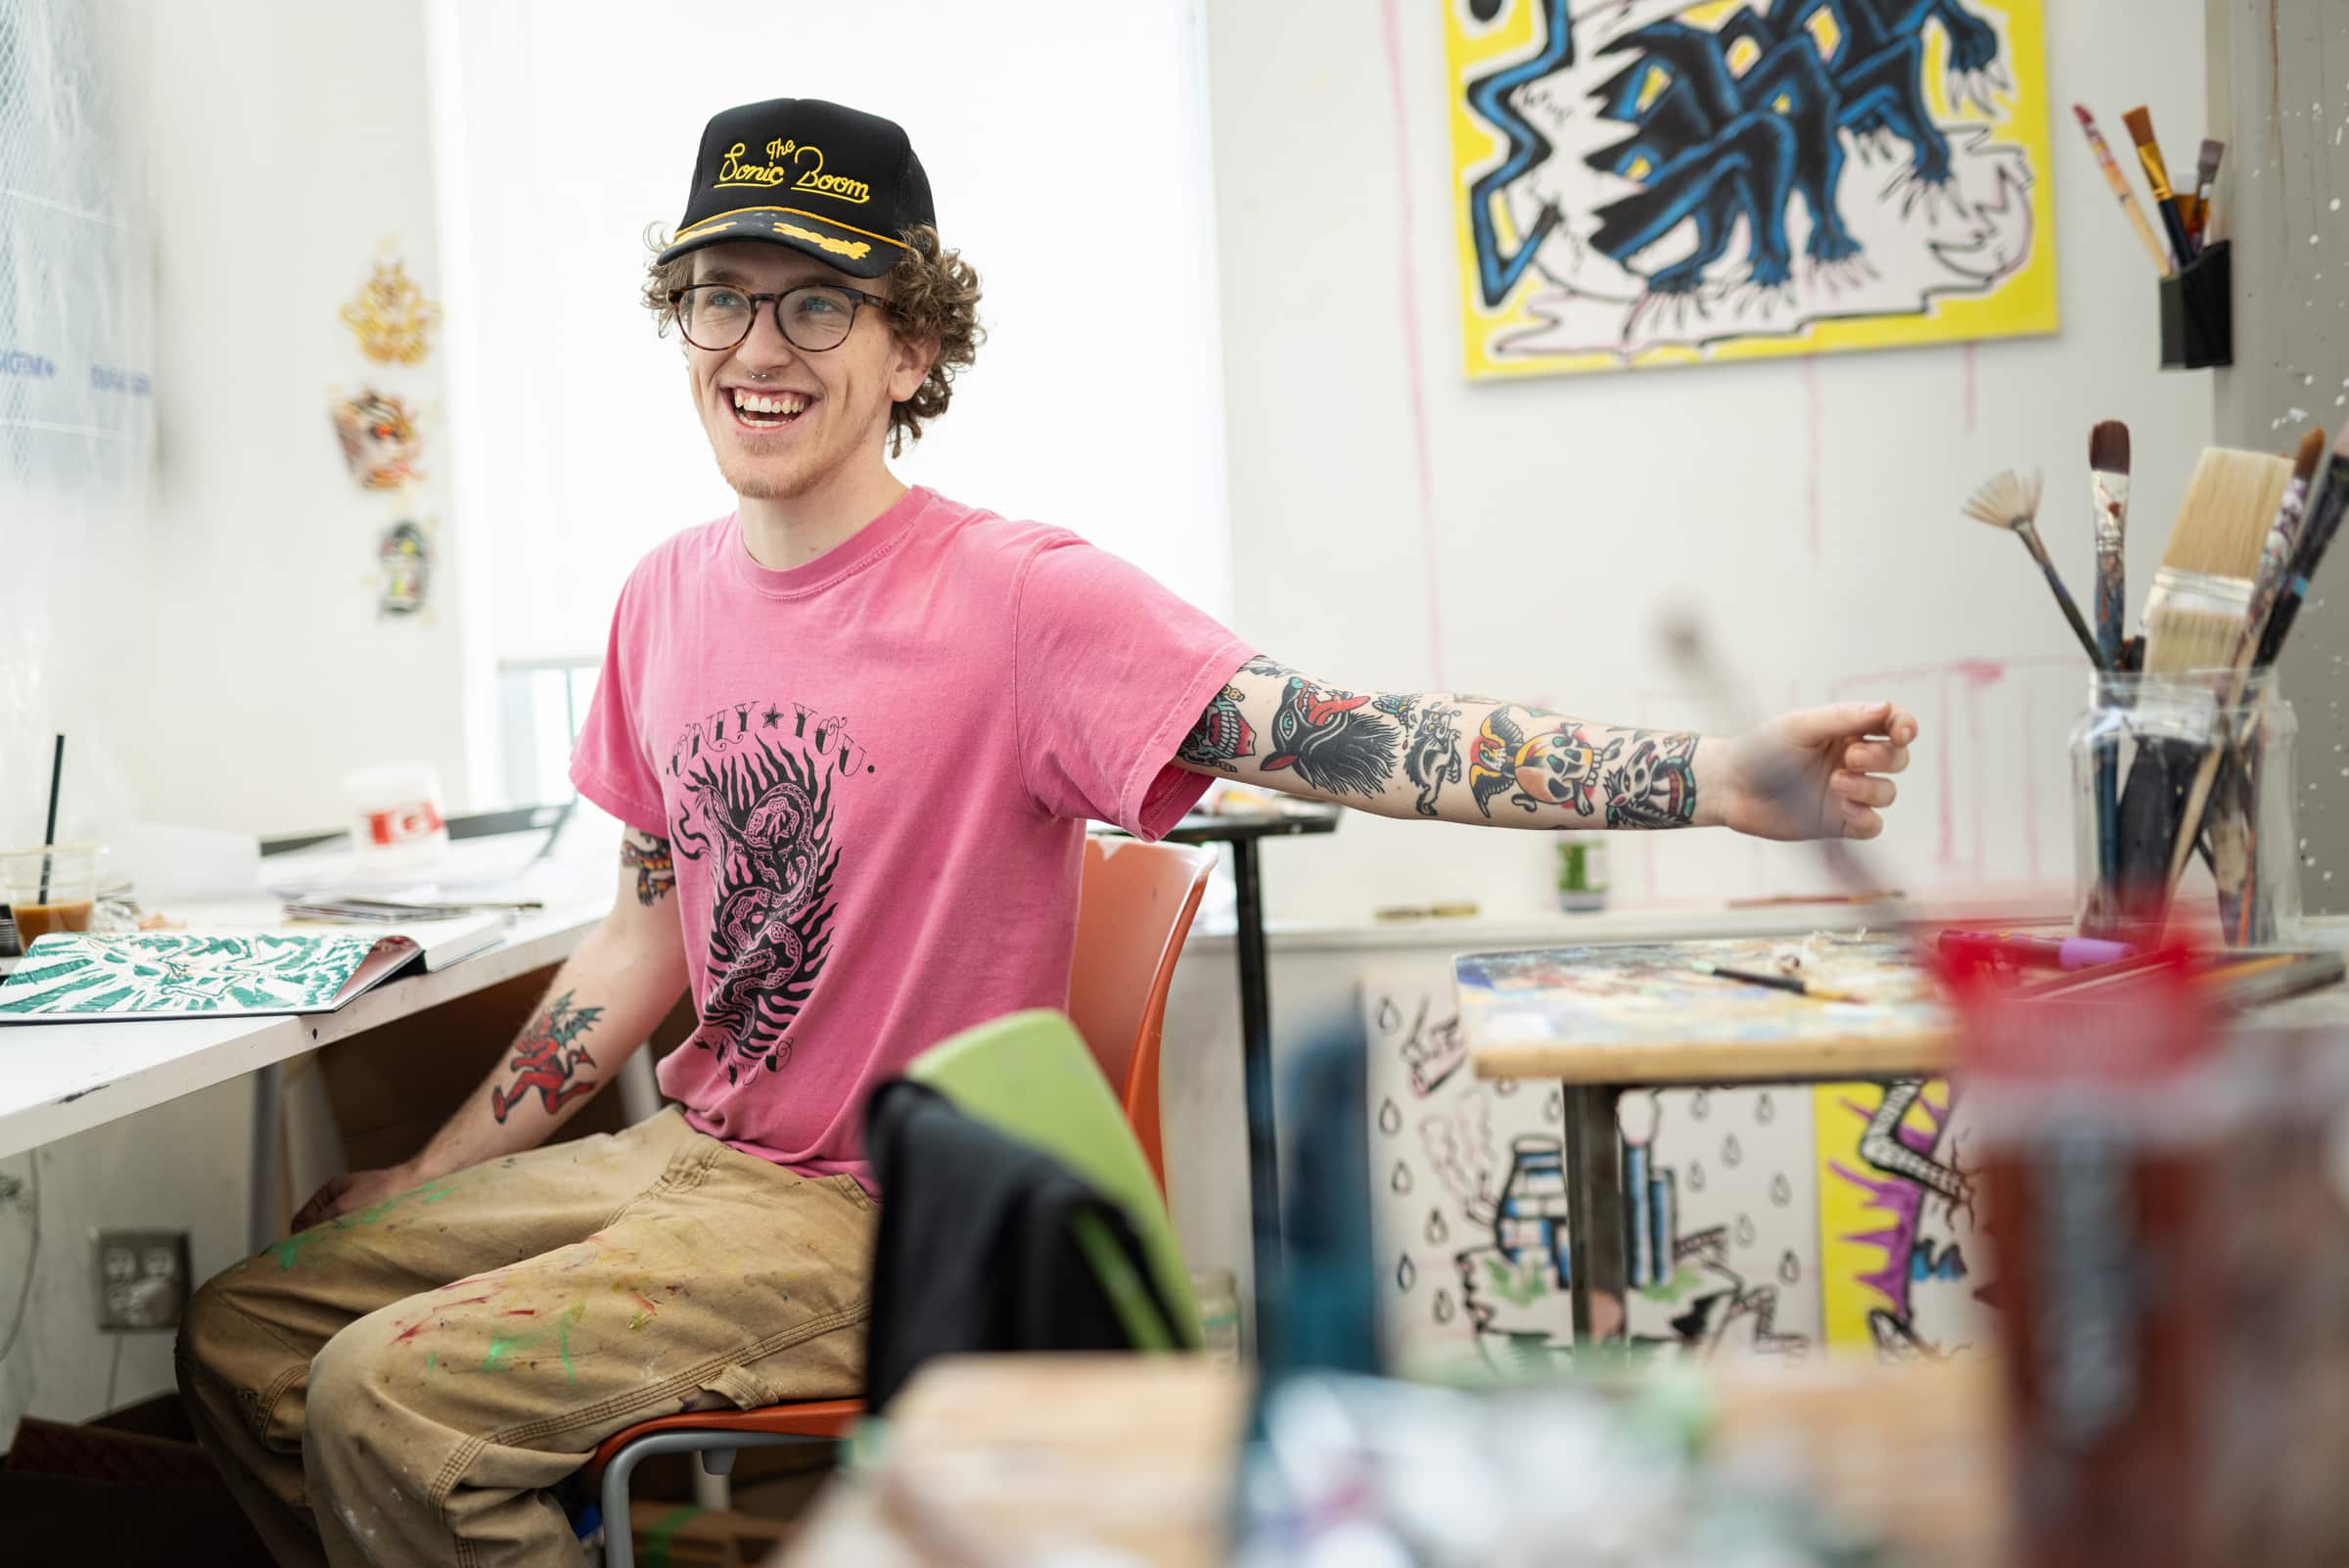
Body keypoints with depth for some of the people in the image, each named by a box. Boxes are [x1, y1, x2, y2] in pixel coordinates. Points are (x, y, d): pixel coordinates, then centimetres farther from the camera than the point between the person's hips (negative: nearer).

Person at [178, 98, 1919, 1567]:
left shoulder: (1016, 599, -18)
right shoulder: (668, 597, 5)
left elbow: (1321, 731, -29)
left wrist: (1715, 775, -41)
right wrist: (445, 1167, 14)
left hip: (873, 1220, -7)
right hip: (682, 1157, 8)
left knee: (389, 1398, -20)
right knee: (249, 1333, 10)